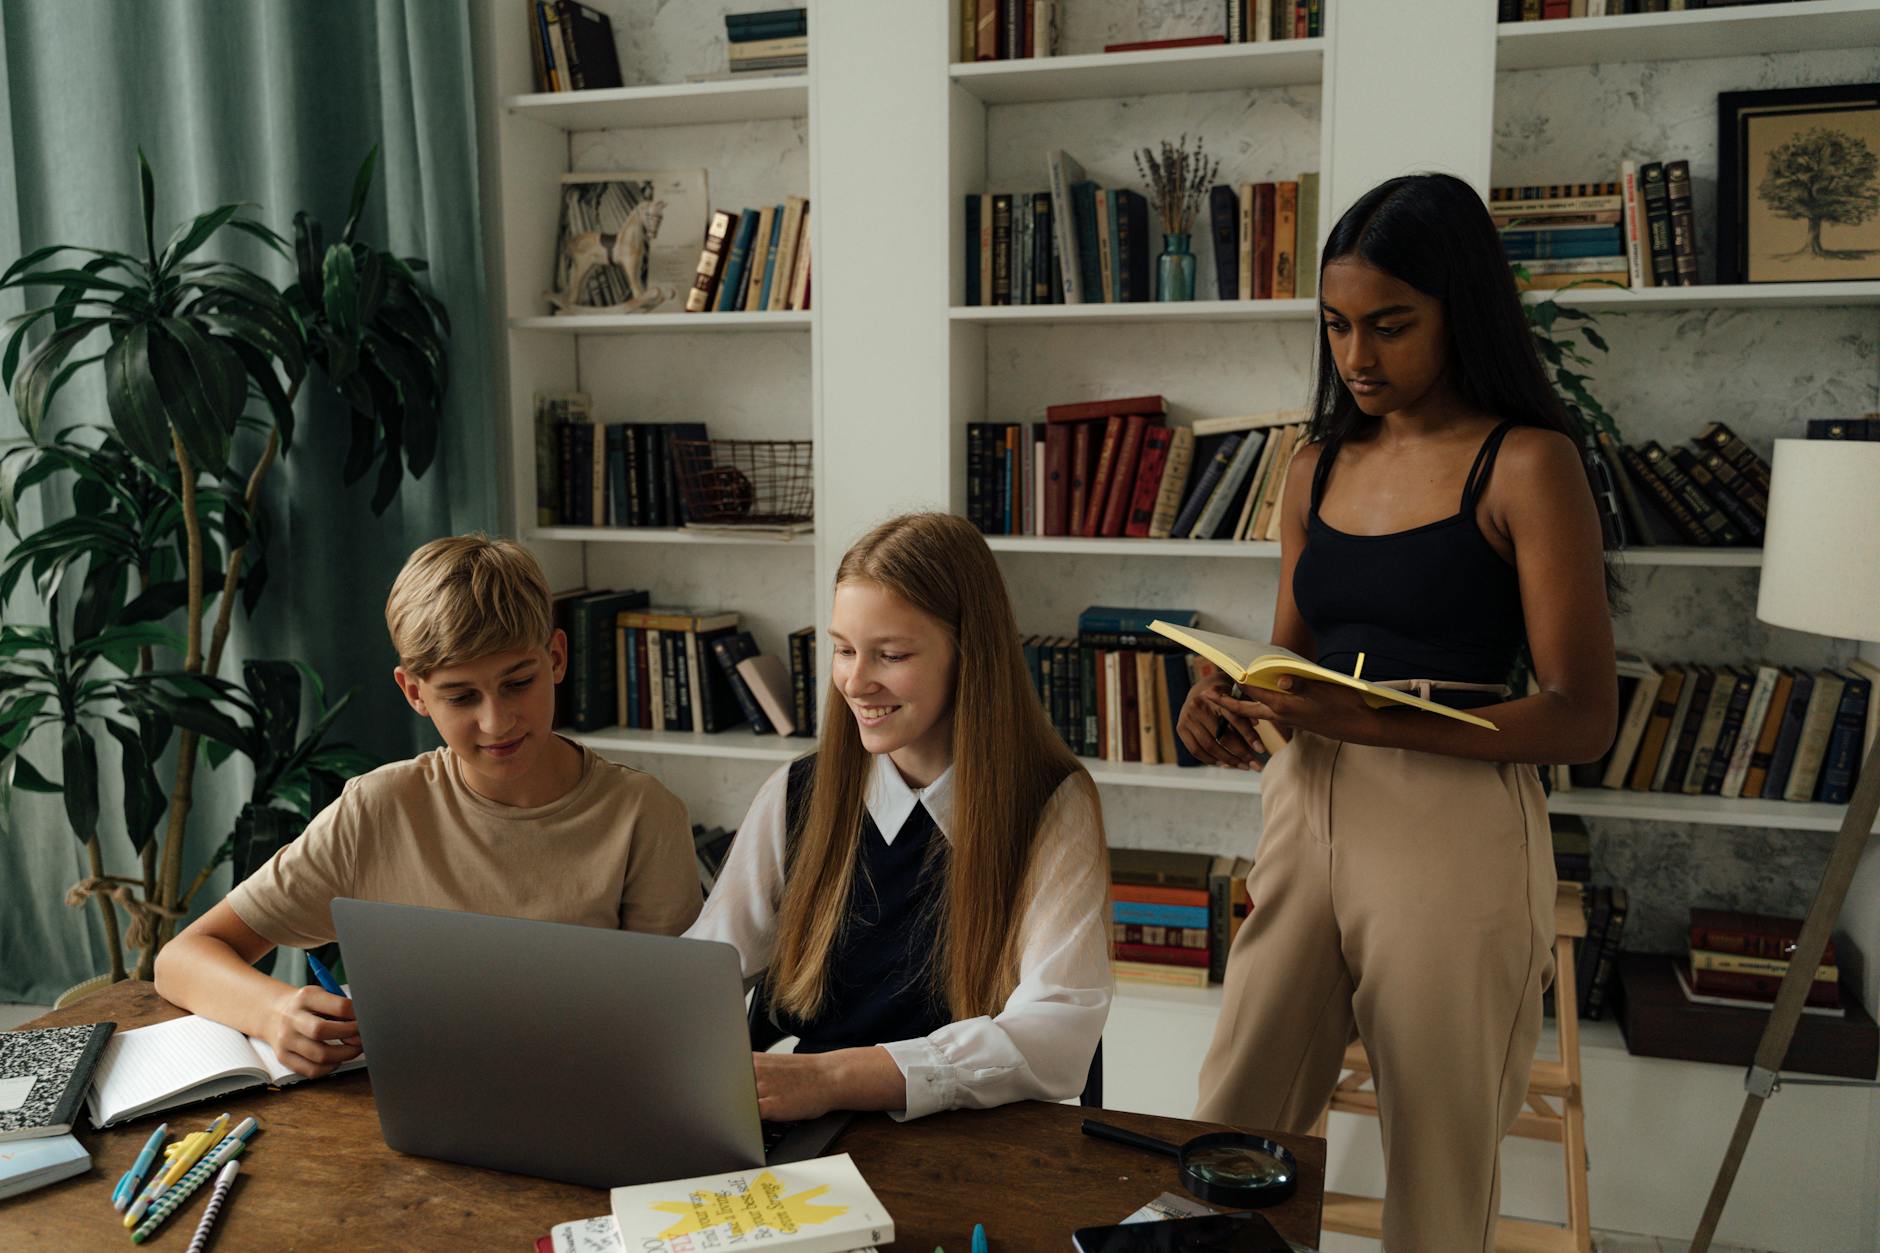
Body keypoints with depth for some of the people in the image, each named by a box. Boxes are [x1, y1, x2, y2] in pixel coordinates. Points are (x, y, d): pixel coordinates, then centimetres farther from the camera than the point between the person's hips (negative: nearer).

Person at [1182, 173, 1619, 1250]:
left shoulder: (1526, 465, -7)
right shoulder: (1319, 467, 10)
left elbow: (1583, 718, -11)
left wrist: (1372, 720, -23)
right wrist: (1232, 698, -4)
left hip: (1456, 834, -5)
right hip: (1305, 814, 5)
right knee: (1232, 1134, 9)